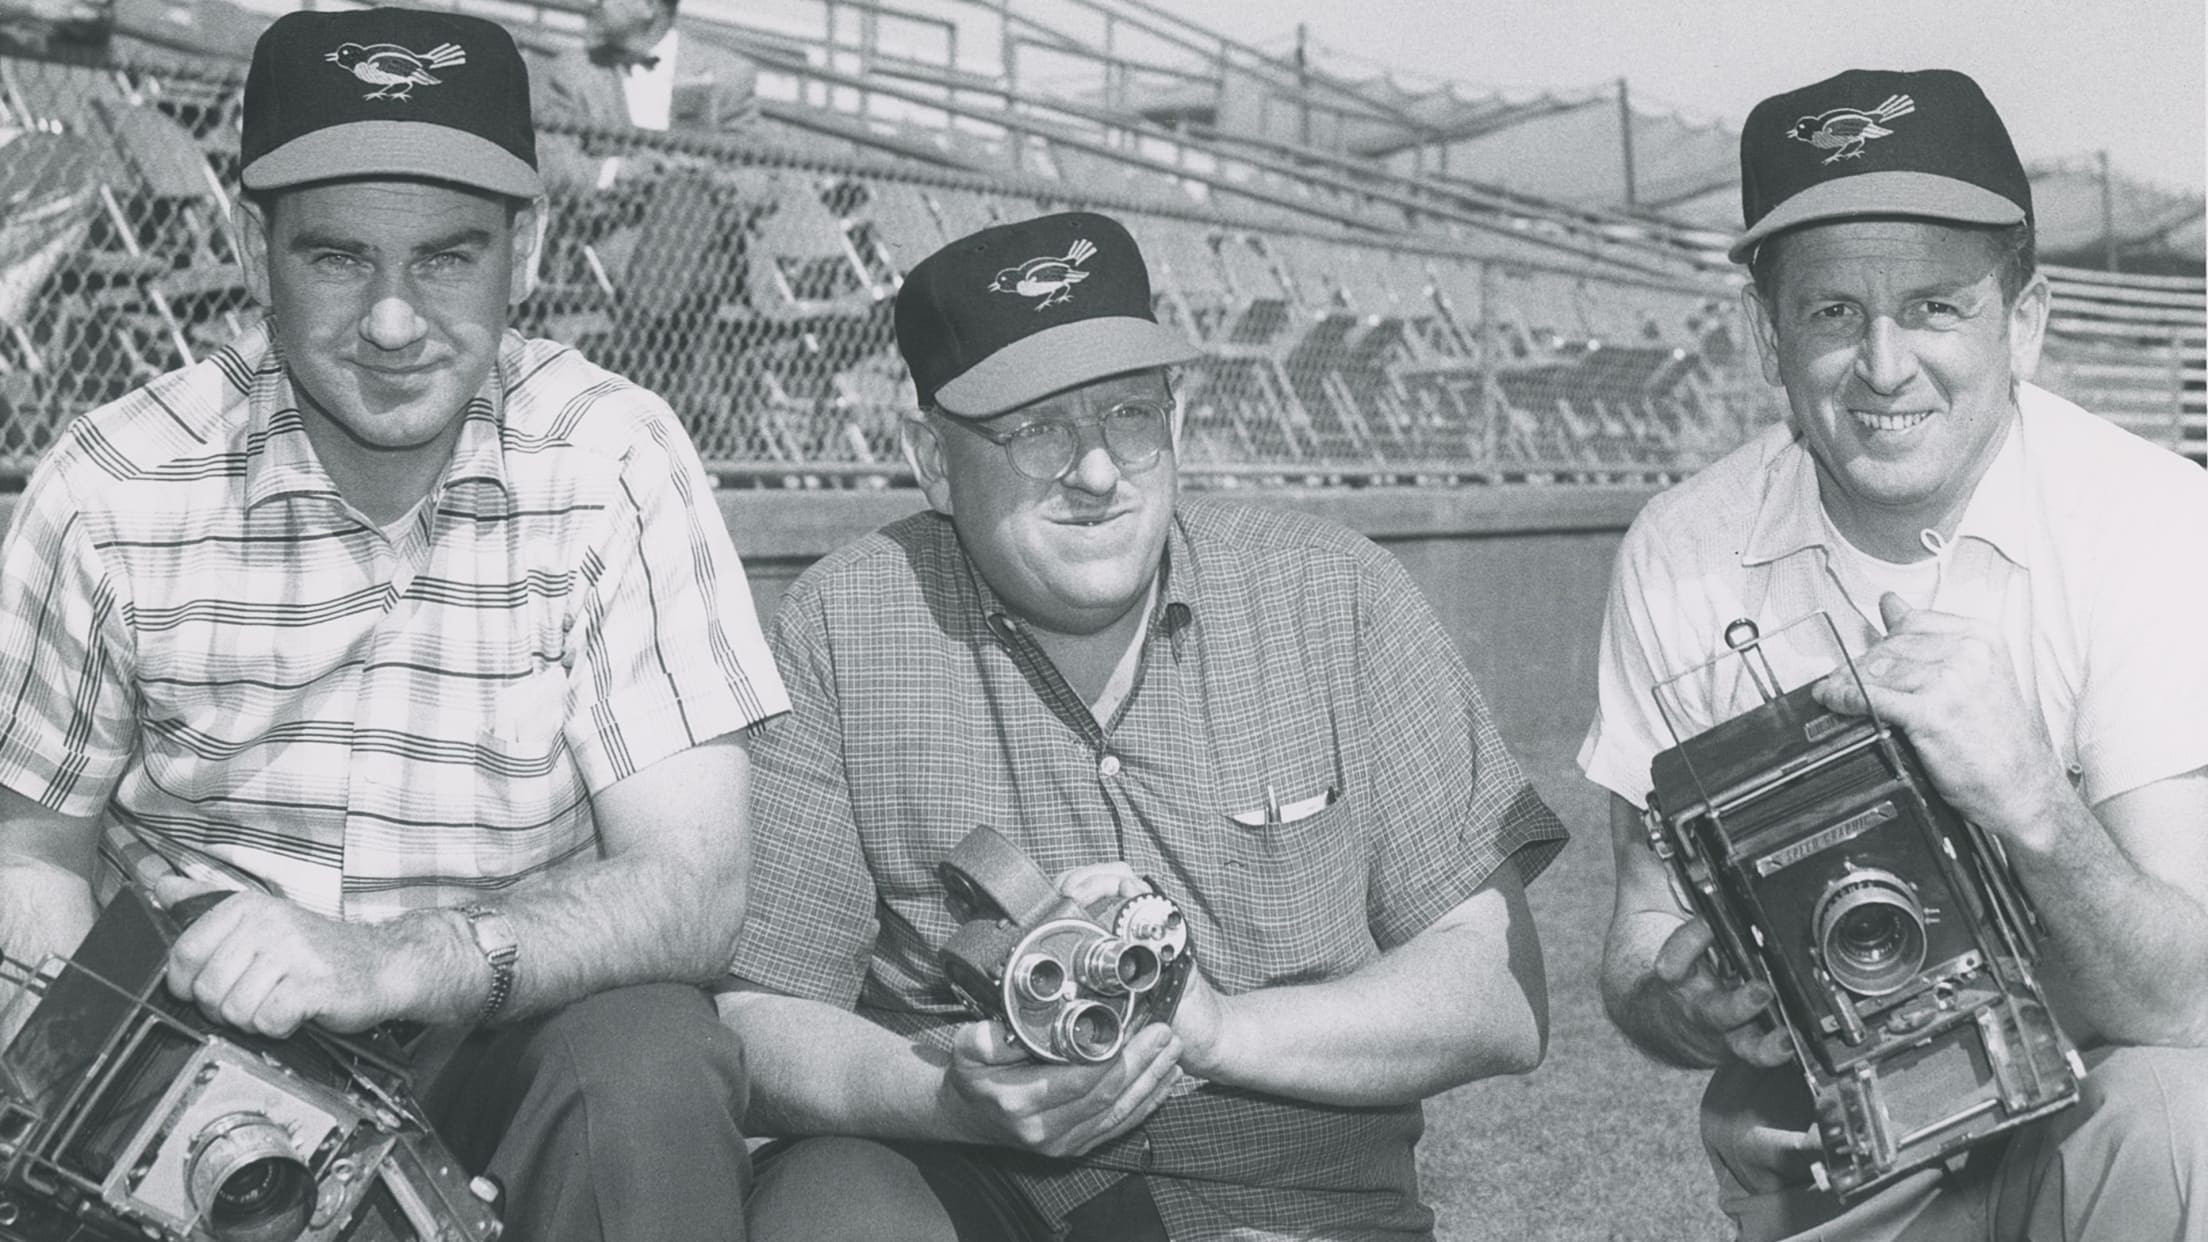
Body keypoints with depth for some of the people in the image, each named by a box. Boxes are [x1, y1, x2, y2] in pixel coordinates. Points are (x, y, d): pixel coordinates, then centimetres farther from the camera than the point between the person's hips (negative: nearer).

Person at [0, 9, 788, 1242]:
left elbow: (692, 890, -16)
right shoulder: (116, 486, -6)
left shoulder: (616, 459, -11)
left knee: (651, 1065, -31)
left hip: (512, 1039, -1)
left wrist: (401, 961, -33)